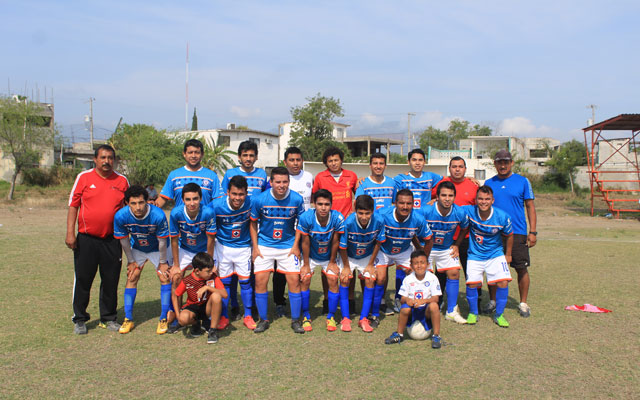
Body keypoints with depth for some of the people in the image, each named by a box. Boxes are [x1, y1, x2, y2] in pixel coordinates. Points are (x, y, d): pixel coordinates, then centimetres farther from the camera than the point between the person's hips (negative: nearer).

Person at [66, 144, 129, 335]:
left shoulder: (122, 181, 6)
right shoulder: (84, 177, 1)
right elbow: (73, 206, 1)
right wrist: (70, 233, -6)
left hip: (112, 240, 2)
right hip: (86, 239, -1)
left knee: (111, 281, 7)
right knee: (82, 280, 5)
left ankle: (109, 318, 21)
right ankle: (79, 319, 19)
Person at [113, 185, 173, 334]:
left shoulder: (158, 215, -36)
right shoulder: (121, 216, -28)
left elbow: (162, 241, -23)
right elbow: (124, 240, -11)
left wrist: (162, 263, -13)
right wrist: (131, 261, -4)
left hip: (157, 249, -2)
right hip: (136, 249, 2)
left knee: (165, 277, -10)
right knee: (131, 277, -3)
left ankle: (163, 319, -1)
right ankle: (128, 319, 7)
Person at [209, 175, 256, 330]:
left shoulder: (251, 203, -20)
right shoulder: (217, 205, -22)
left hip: (244, 246, 0)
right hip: (223, 246, 0)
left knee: (245, 281, 4)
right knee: (224, 281, 7)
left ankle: (248, 316, 19)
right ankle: (223, 316, 21)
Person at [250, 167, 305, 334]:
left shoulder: (297, 199, -11)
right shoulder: (259, 200, -12)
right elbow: (253, 223, 2)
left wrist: (296, 245, -2)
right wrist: (255, 247, -2)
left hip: (288, 246, 0)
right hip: (264, 245, 0)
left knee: (294, 280, -4)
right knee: (260, 280, -5)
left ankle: (295, 320, 12)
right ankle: (263, 319, 13)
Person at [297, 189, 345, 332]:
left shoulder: (338, 218, -27)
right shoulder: (306, 217, -29)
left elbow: (335, 242, -14)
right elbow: (305, 242, -17)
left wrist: (332, 262, -4)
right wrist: (306, 265, -10)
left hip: (328, 256, 1)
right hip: (310, 255, 0)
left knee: (333, 280, -10)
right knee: (305, 279, -11)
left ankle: (331, 317, 8)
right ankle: (306, 316, 6)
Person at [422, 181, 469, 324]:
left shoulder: (460, 213, -16)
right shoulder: (426, 211, -25)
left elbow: (465, 228, 7)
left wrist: (456, 245, 1)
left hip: (447, 249, 3)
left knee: (454, 273, -8)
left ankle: (451, 311, 5)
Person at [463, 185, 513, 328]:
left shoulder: (502, 217, -15)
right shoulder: (469, 211, -17)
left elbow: (509, 235, 3)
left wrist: (508, 255, 12)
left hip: (495, 254, 0)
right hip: (475, 255, 0)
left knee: (503, 282, -14)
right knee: (472, 283, -16)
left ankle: (499, 314, 9)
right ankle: (473, 313, 11)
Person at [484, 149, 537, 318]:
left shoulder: (522, 181, 3)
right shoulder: (489, 183, 8)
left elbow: (530, 207, 3)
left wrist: (533, 232, -3)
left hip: (518, 233, -2)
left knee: (522, 268, 2)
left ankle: (523, 303, 16)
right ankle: (493, 301, 20)